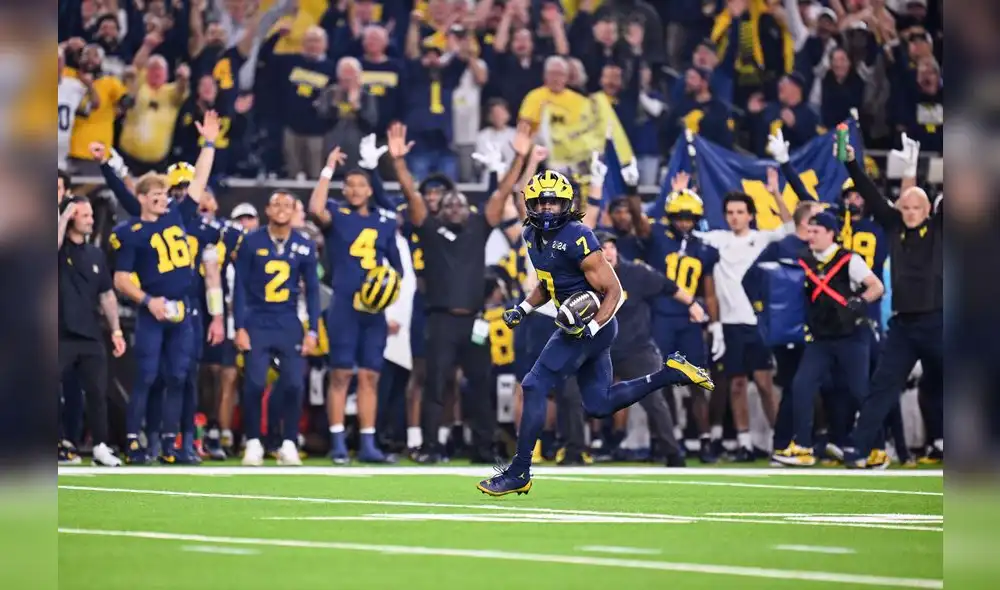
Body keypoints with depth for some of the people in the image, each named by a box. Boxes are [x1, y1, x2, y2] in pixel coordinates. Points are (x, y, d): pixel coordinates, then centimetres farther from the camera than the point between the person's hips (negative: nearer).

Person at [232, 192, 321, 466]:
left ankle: (289, 444, 6)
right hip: (257, 323, -2)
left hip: (289, 324, 2)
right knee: (254, 383, -8)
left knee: (294, 384, -6)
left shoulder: (304, 246, 4)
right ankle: (253, 443, 4)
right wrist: (240, 328, -6)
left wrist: (312, 331, 2)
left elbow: (312, 291, 8)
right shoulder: (251, 243, -2)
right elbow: (241, 287, 0)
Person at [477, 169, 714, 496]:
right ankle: (671, 373, 22)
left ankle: (519, 473, -4)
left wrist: (592, 328, -29)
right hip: (577, 324, 9)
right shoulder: (533, 236, 6)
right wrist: (523, 309, 7)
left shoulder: (576, 239, -20)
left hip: (592, 325, -9)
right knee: (599, 405, 13)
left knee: (535, 387, -10)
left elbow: (613, 290, -18)